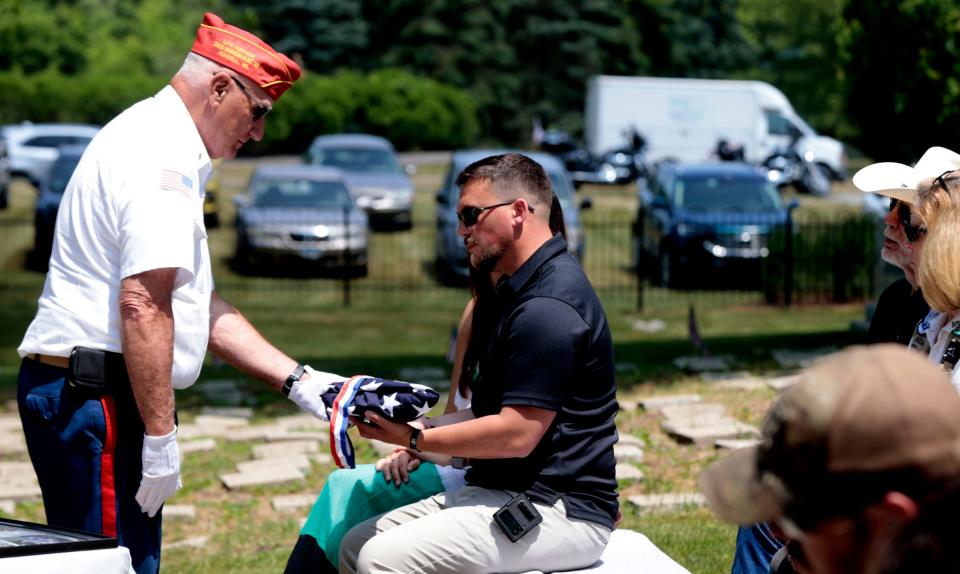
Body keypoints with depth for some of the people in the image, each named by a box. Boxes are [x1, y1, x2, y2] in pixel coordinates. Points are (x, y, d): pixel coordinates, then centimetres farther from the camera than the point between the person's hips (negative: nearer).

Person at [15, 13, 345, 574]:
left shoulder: (165, 147, 22)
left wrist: (298, 380, 20)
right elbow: (143, 306, -22)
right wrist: (161, 434, -20)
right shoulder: (162, 155, -12)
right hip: (95, 394, -11)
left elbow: (198, 306, 25)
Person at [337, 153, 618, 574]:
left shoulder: (548, 308, -18)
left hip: (559, 513, -11)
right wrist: (422, 443, 10)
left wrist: (415, 439, -14)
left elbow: (516, 434, -22)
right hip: (501, 492, 11)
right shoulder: (523, 290, 18)